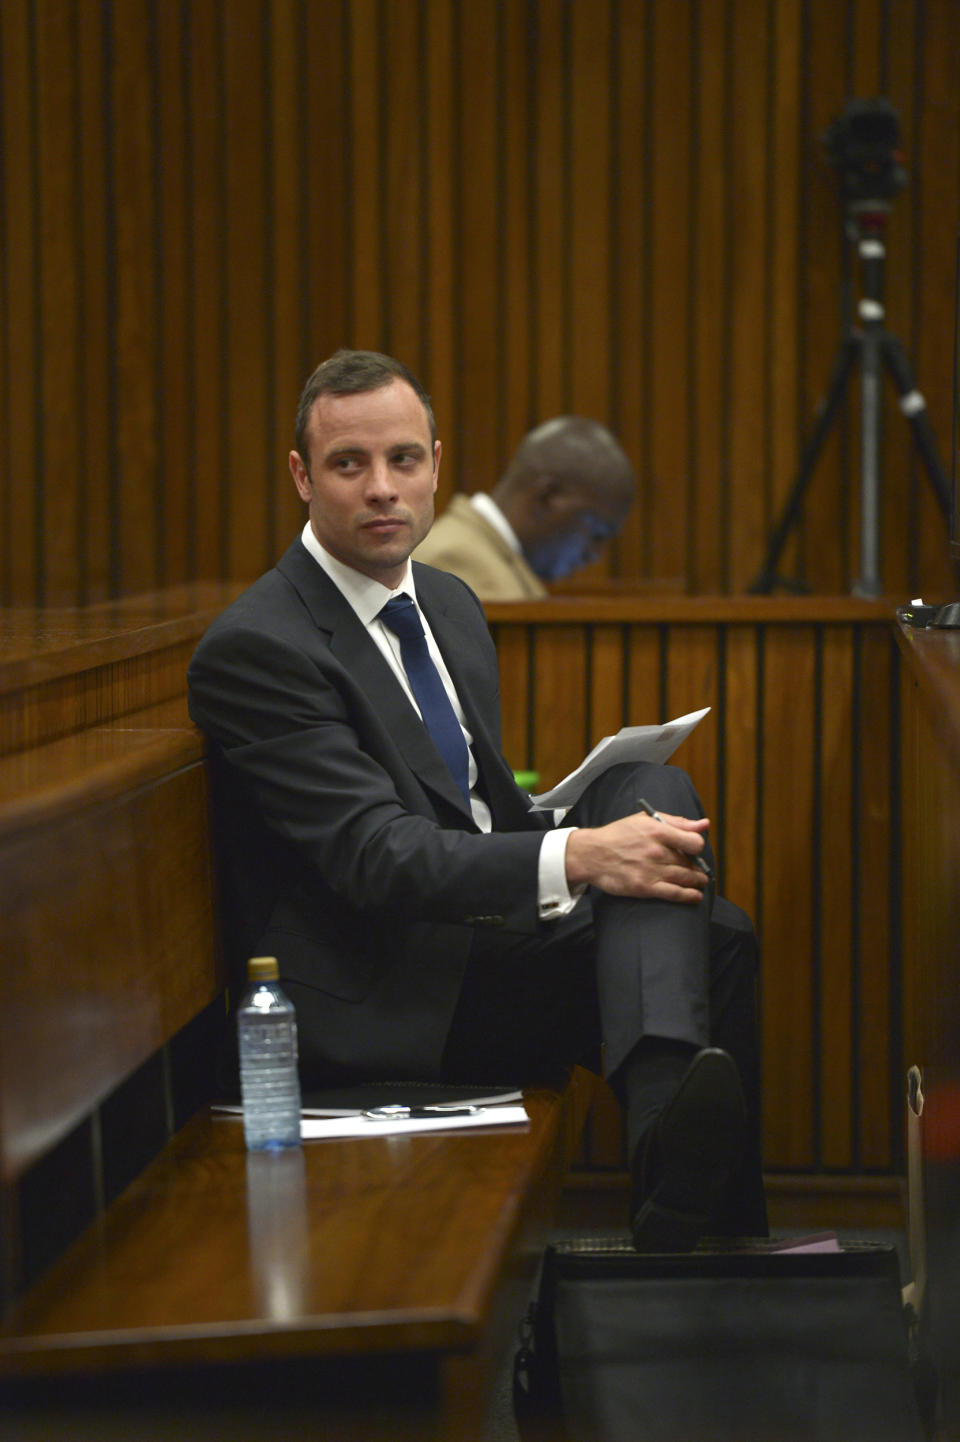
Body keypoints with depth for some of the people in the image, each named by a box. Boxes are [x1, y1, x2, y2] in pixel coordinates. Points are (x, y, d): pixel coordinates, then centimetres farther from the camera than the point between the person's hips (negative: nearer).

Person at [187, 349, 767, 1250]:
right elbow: (377, 855, -22)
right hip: (373, 999, -8)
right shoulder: (253, 648, -13)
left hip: (488, 938, 8)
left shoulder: (449, 603, 16)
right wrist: (576, 857, -35)